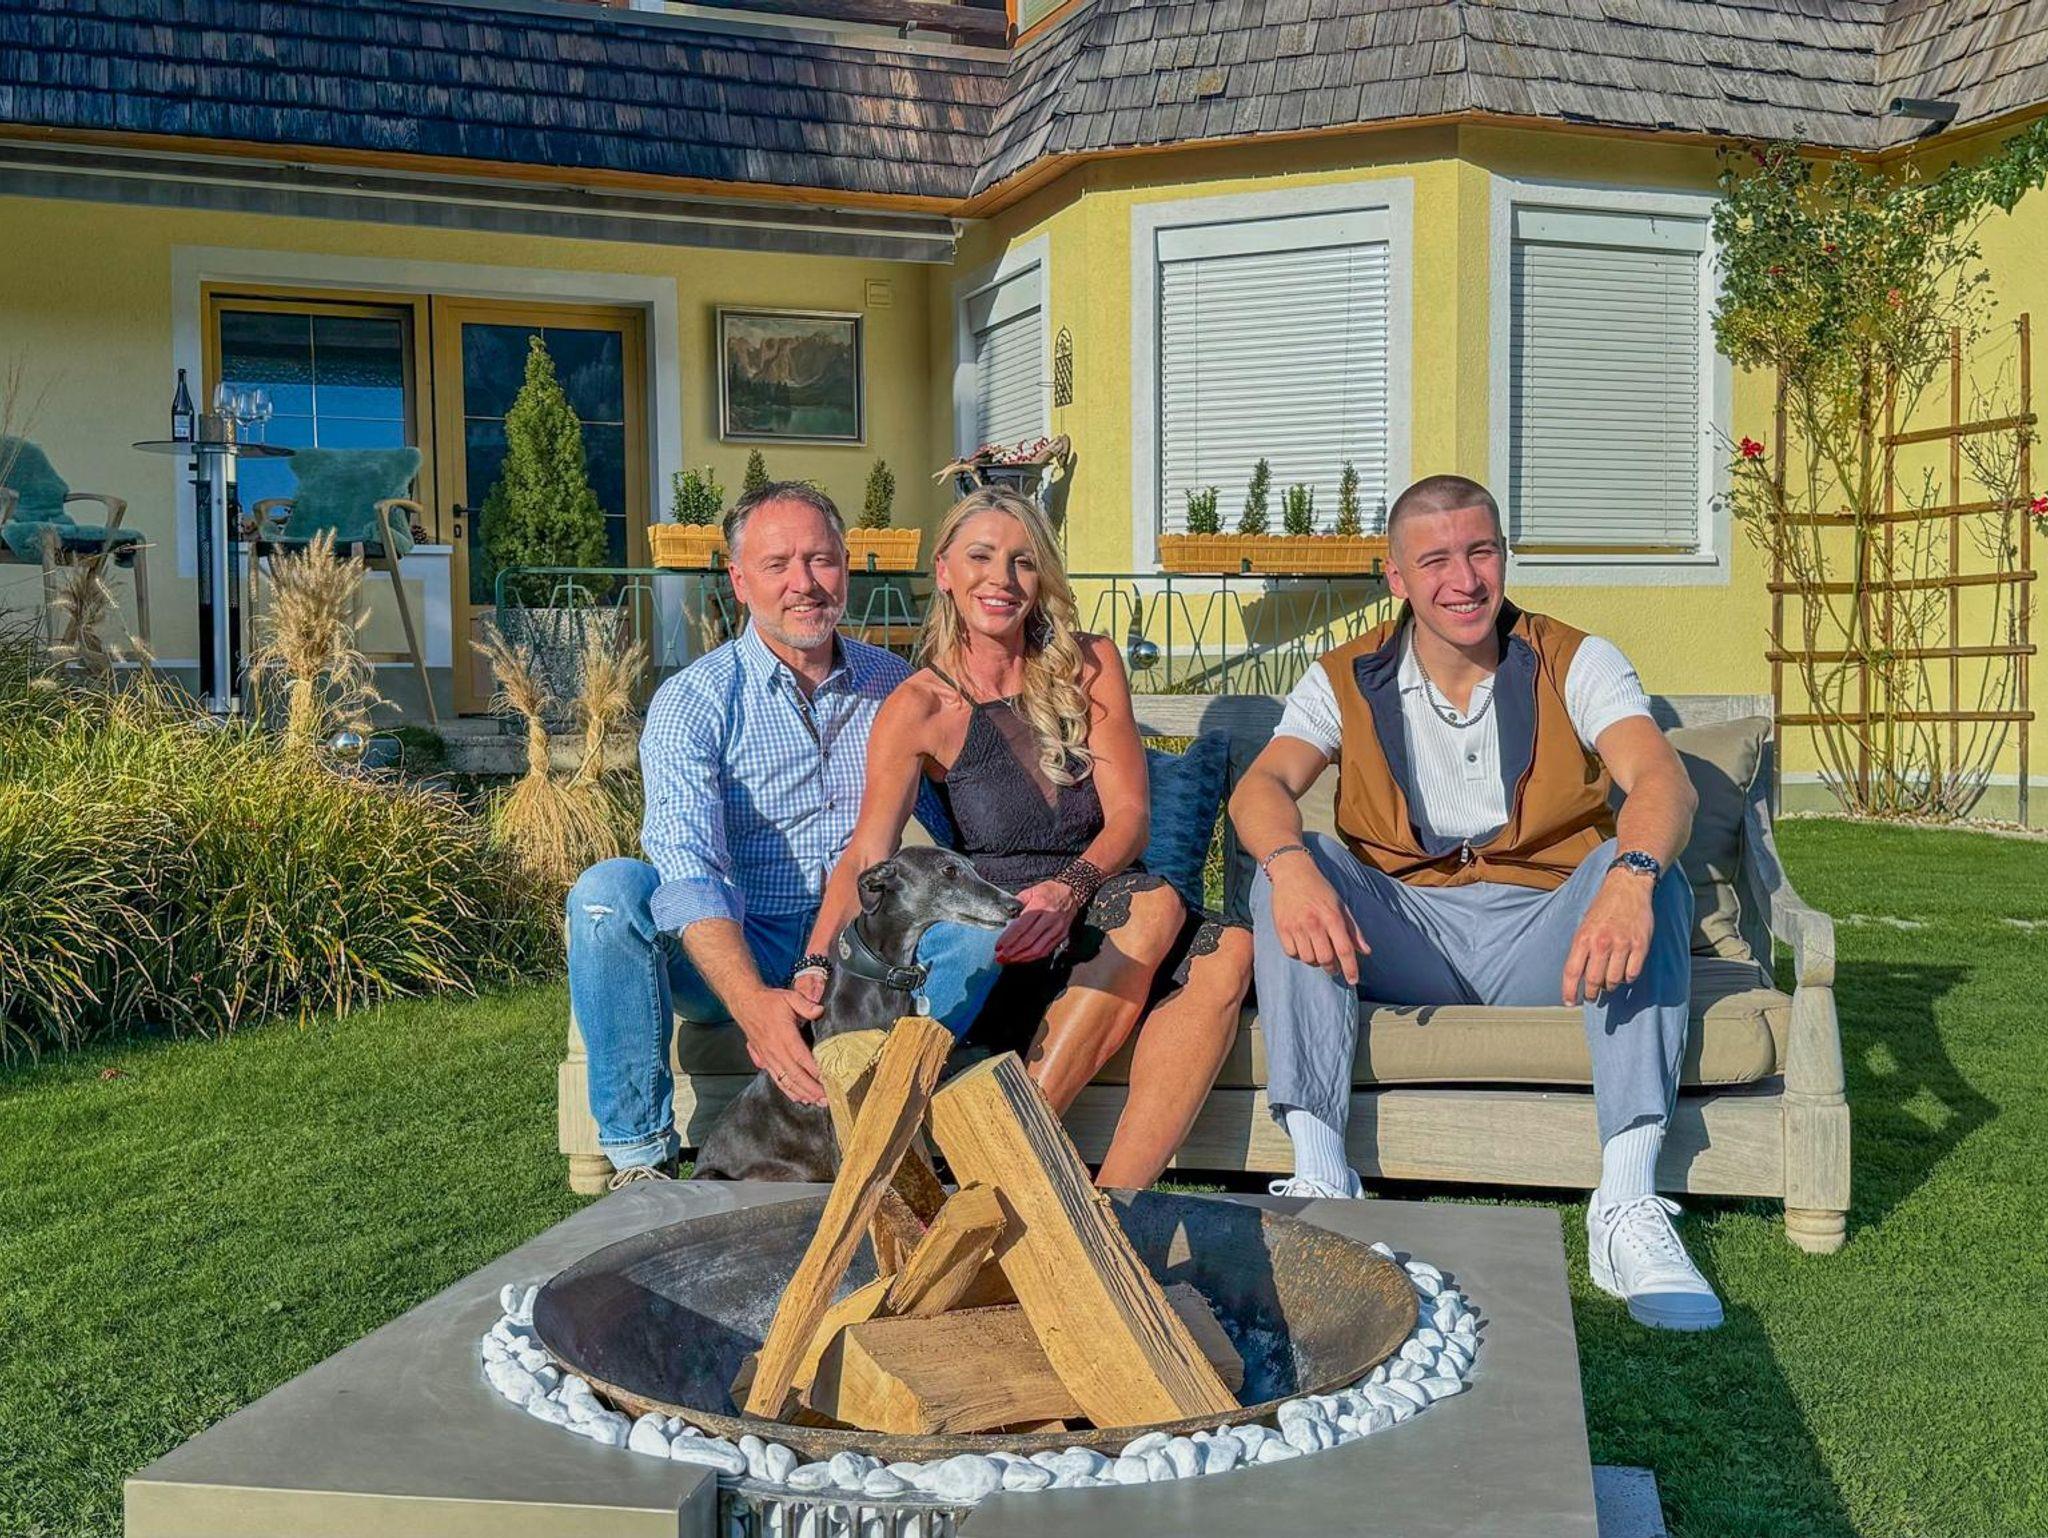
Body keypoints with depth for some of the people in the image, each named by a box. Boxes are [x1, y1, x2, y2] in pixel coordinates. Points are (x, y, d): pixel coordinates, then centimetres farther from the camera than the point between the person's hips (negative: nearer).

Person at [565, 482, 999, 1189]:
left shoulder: (895, 686, 7)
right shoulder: (692, 701, -6)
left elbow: (952, 828, 9)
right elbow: (687, 868, -21)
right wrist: (755, 1005, -39)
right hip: (731, 959, -2)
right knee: (608, 890, -28)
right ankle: (639, 1153, -20)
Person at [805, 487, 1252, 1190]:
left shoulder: (1089, 665, 5)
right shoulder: (919, 708, -3)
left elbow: (1130, 813, -3)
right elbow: (867, 855, -14)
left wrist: (1070, 889, -24)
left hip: (1087, 924, 3)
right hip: (992, 954, -3)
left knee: (1226, 951, -28)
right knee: (1156, 905, -31)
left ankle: (1113, 1199, -29)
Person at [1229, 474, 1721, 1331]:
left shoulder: (1576, 665, 0)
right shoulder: (1347, 682, 4)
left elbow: (1662, 781, -19)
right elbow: (1261, 787, -14)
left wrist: (1632, 876, -42)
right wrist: (1290, 866, -38)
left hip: (1542, 939, -1)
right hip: (1403, 936, 1)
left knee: (1642, 870, -29)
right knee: (1296, 866, -24)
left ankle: (1628, 1205, -34)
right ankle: (1320, 1179, -28)